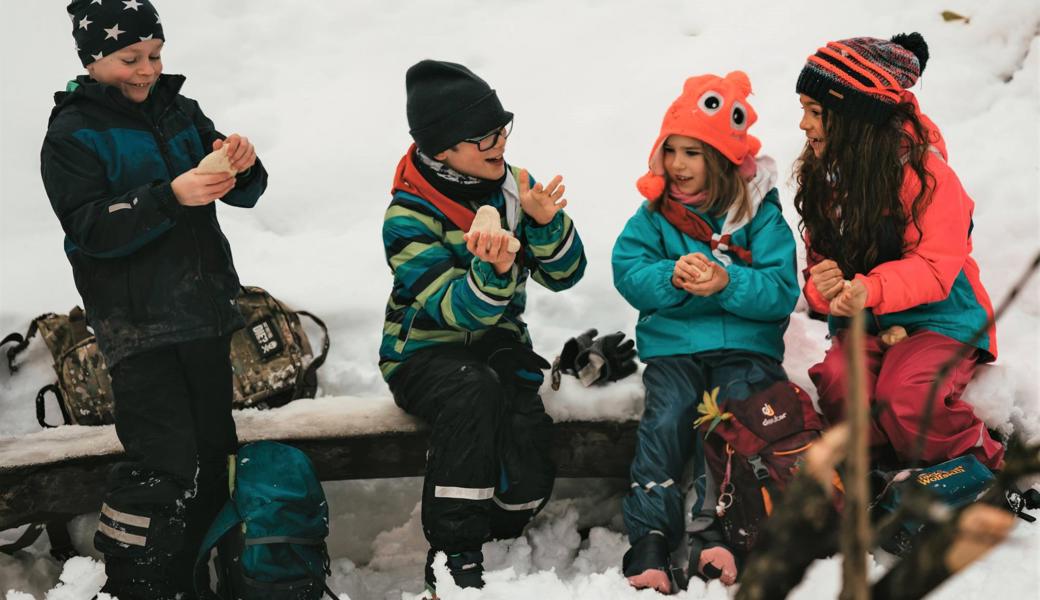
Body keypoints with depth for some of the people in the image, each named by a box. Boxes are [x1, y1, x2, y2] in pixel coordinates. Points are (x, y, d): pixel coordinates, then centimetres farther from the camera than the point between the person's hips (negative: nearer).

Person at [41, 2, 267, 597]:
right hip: (138, 322, -6)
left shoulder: (180, 111, 9)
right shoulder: (72, 134, -6)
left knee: (212, 448, 12)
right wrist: (170, 197, -29)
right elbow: (89, 228, -17)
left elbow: (243, 193, 8)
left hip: (203, 311, 6)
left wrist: (241, 165, -16)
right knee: (164, 463, -12)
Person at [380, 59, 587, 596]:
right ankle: (453, 555, -29)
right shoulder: (409, 218, -14)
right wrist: (493, 271, -45)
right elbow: (456, 309, -24)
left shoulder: (512, 186, 1)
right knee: (475, 390, -38)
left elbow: (564, 275, 0)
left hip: (498, 343, 4)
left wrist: (546, 224, -20)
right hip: (425, 353, -4)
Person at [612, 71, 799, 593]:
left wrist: (728, 284, -24)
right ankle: (649, 537, -27)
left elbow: (782, 293, -7)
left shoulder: (760, 214, 2)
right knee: (666, 418, -22)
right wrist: (673, 278, -22)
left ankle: (714, 529, -27)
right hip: (672, 342, 1)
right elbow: (627, 270, -3)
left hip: (746, 344, -1)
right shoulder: (655, 213, 9)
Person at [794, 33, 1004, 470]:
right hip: (861, 324, 5)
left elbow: (935, 266, -21)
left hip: (936, 319, -5)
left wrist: (871, 290, -40)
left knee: (905, 397, -33)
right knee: (838, 385, -28)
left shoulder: (924, 170, -16)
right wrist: (824, 287, -20)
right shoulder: (824, 173, 5)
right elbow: (820, 256, 7)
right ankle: (891, 469, -5)